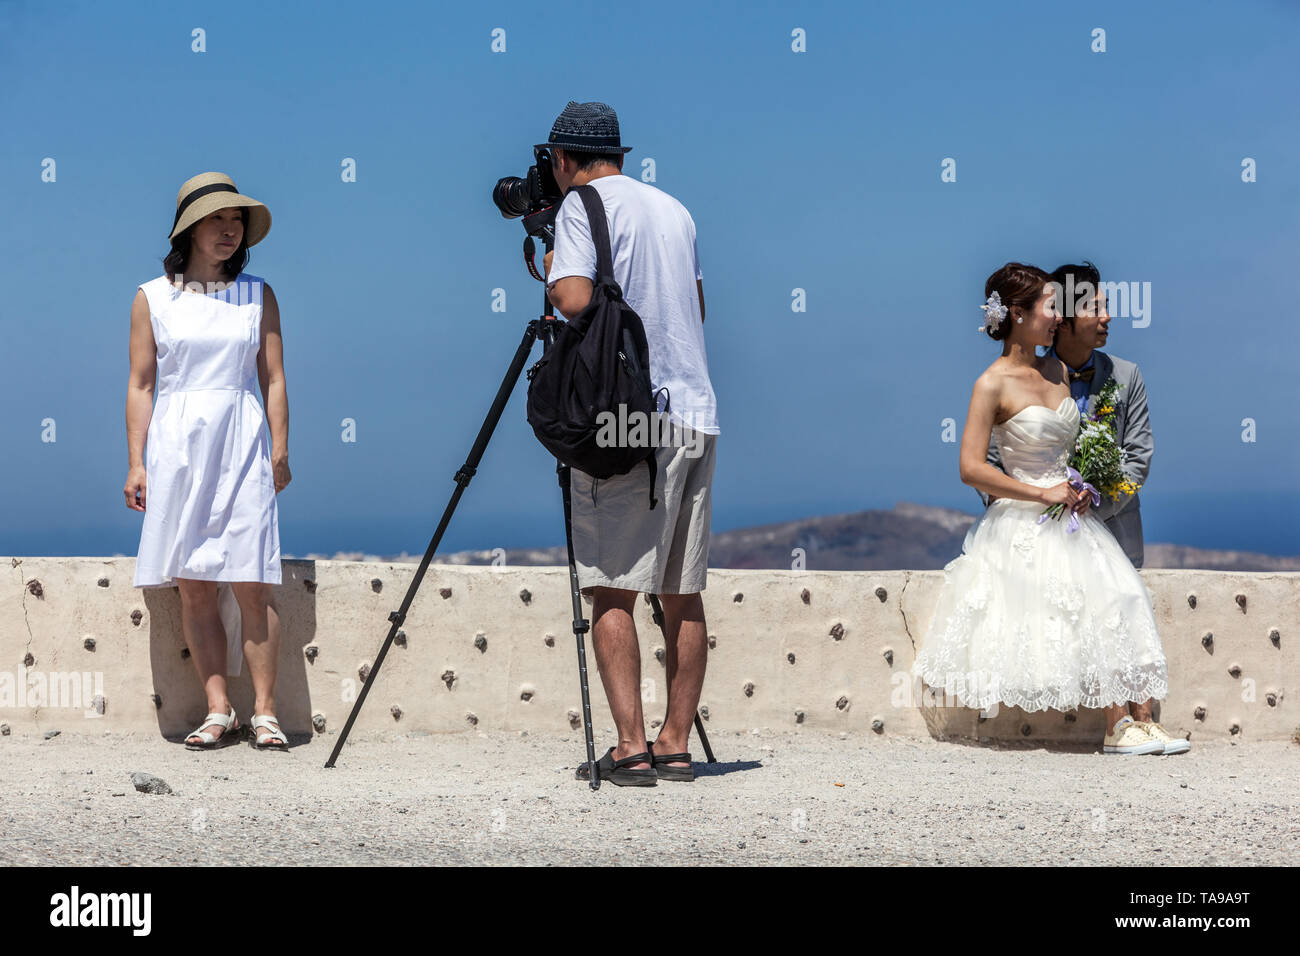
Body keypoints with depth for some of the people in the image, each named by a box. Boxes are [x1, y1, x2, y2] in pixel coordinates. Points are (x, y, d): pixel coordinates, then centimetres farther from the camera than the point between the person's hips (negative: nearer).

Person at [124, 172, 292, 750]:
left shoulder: (257, 295, 9)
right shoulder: (152, 298, 7)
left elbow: (273, 378, 8)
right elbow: (140, 384, 7)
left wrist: (281, 451, 1)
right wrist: (136, 462, 2)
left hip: (241, 447, 0)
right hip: (177, 447, 0)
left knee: (250, 585, -6)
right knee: (194, 588, 0)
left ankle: (265, 712, 0)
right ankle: (218, 711, 5)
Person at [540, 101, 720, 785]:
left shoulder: (582, 204, -2)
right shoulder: (674, 209, 19)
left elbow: (575, 299, -16)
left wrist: (550, 271, 3)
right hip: (697, 413, 7)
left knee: (613, 588, -5)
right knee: (682, 594, 8)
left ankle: (631, 748, -10)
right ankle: (676, 746, 10)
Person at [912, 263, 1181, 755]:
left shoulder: (1058, 370, 7)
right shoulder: (993, 384, -13)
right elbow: (972, 468, -18)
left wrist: (1083, 487, 3)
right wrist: (1043, 493, -15)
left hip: (1071, 521, 7)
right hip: (1022, 526, -7)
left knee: (1105, 611, 0)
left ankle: (1119, 726, 4)